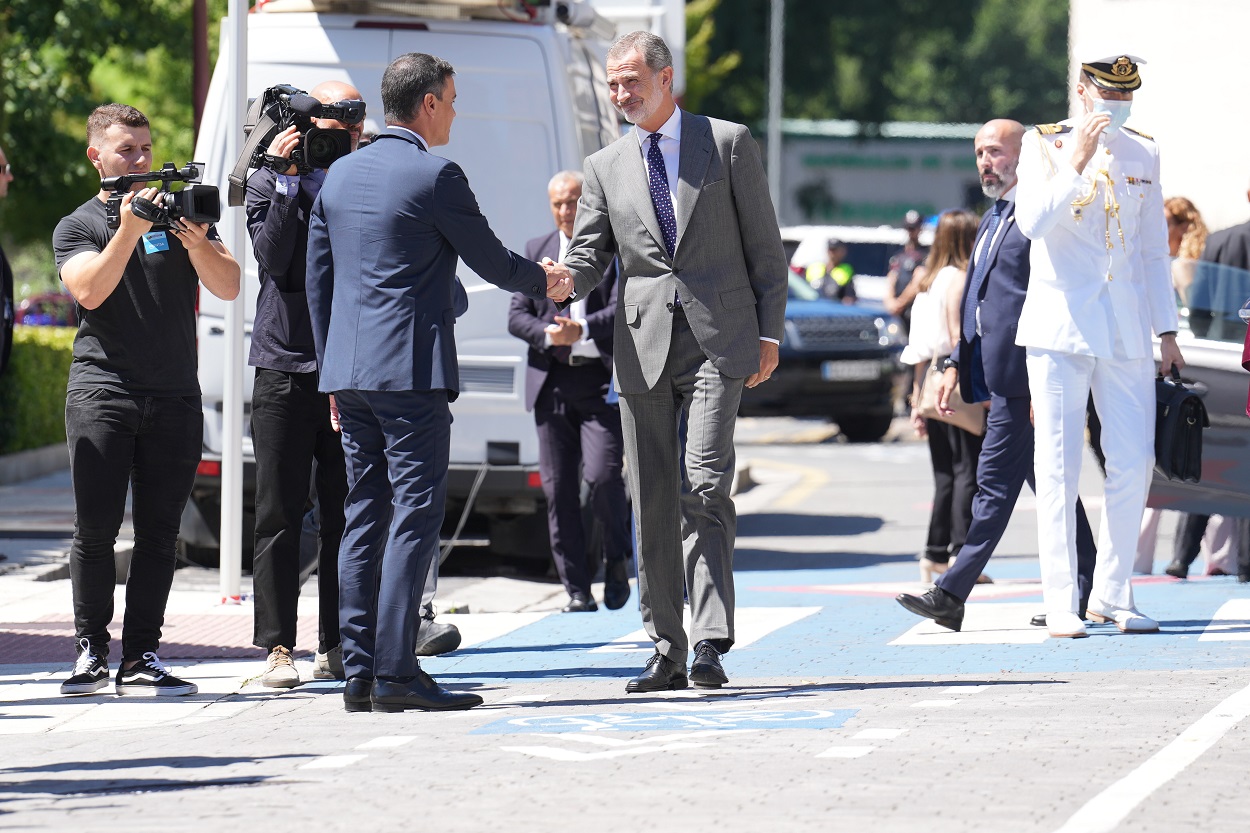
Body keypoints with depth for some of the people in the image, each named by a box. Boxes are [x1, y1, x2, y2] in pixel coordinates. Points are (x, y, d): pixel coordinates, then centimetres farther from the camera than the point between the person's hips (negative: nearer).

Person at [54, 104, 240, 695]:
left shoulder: (184, 211, 13)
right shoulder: (77, 227, 8)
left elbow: (227, 287, 2)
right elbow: (90, 291, -11)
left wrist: (195, 242, -16)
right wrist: (129, 231, -21)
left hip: (175, 398, 2)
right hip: (102, 395, -2)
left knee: (159, 533, 0)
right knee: (96, 529, -7)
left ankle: (141, 658, 4)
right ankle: (91, 651, 3)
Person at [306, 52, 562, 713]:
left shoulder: (341, 175, 13)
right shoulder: (436, 176, -9)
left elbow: (317, 280, 17)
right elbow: (491, 262, -1)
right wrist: (544, 283, 20)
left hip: (350, 372, 7)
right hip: (412, 372, -7)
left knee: (363, 518, 9)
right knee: (414, 516, -7)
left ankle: (359, 673, 7)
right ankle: (395, 673, -12)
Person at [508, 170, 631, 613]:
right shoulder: (536, 251, 14)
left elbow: (622, 310, -9)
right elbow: (517, 315, 9)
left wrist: (582, 328, -26)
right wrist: (549, 335, -11)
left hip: (602, 381, -3)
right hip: (552, 382, 4)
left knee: (603, 475, -15)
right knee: (558, 488, 1)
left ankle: (615, 559, 12)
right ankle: (577, 590, 6)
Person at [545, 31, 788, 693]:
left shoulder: (728, 143, 5)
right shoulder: (605, 167, 13)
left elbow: (764, 246, 6)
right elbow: (591, 254, 10)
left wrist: (769, 334, -1)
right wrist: (566, 278, -14)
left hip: (718, 341, -4)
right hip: (643, 346, 4)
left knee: (704, 487, -16)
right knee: (652, 502, 4)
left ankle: (710, 643, -18)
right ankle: (666, 651, 10)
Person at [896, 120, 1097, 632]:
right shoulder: (991, 220, 21)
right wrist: (955, 366, 19)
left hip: (1020, 373, -10)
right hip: (996, 376, 10)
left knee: (996, 482, -8)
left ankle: (953, 595, -10)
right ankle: (1083, 589, 16)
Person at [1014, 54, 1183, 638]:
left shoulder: (1142, 154, 12)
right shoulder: (1045, 146, 0)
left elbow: (1154, 249, 15)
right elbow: (1032, 222, -15)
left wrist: (1167, 332, 11)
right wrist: (1076, 164, -24)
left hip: (1126, 334, 4)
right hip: (1060, 327, -3)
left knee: (1133, 464, -1)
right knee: (1058, 469, -4)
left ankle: (1112, 594, 12)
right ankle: (1061, 605, -1)